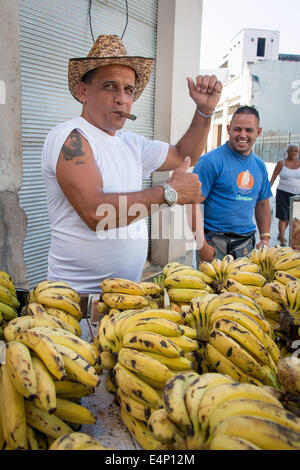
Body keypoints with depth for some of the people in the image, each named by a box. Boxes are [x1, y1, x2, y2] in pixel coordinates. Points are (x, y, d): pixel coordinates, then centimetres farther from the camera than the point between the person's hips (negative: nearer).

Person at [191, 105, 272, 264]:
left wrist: (265, 239, 9)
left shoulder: (260, 165, 10)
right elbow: (193, 203, -16)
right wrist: (202, 245, -20)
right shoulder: (211, 160, -11)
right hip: (214, 242, -5)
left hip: (246, 243, 6)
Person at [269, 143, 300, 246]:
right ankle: (282, 241, 1)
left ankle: (280, 234, 37)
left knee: (289, 217, 15)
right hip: (282, 193, -3)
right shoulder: (281, 163, -3)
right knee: (283, 217, -6)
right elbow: (273, 179, -1)